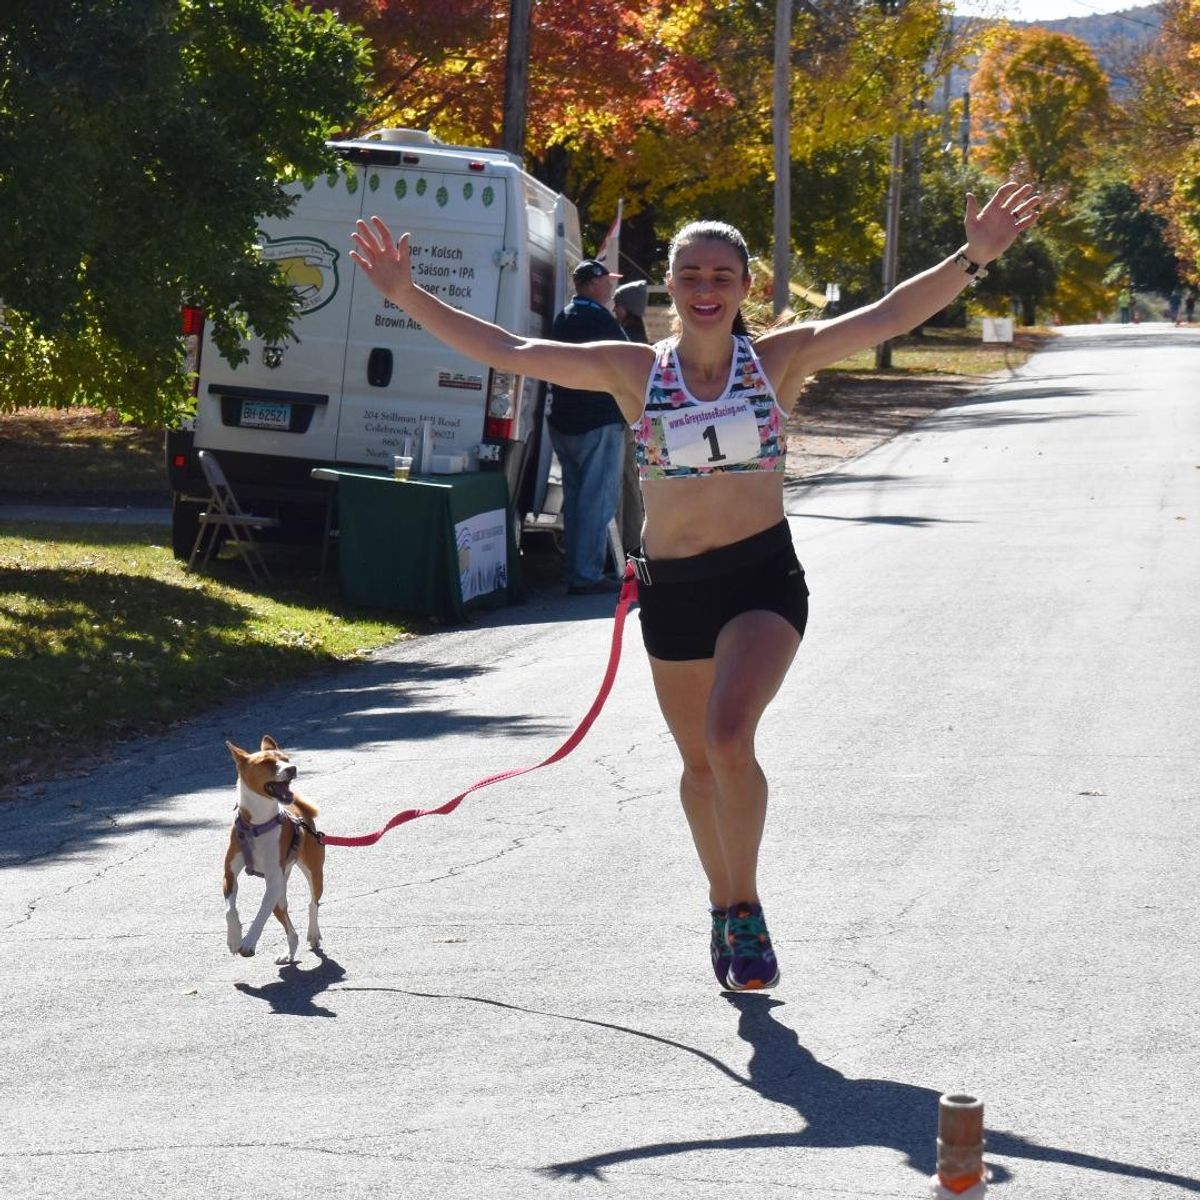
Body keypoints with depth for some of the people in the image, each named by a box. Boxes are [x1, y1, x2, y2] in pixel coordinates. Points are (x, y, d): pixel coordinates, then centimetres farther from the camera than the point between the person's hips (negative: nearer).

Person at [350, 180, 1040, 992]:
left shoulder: (780, 359, -2)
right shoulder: (634, 372, 1)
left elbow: (889, 317, -11)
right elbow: (507, 352, 1)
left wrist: (971, 259, -25)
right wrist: (408, 297, -4)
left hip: (763, 578, -3)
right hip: (671, 587, 3)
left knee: (729, 737, -23)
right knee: (699, 759, 15)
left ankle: (745, 904, -4)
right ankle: (725, 904, 38)